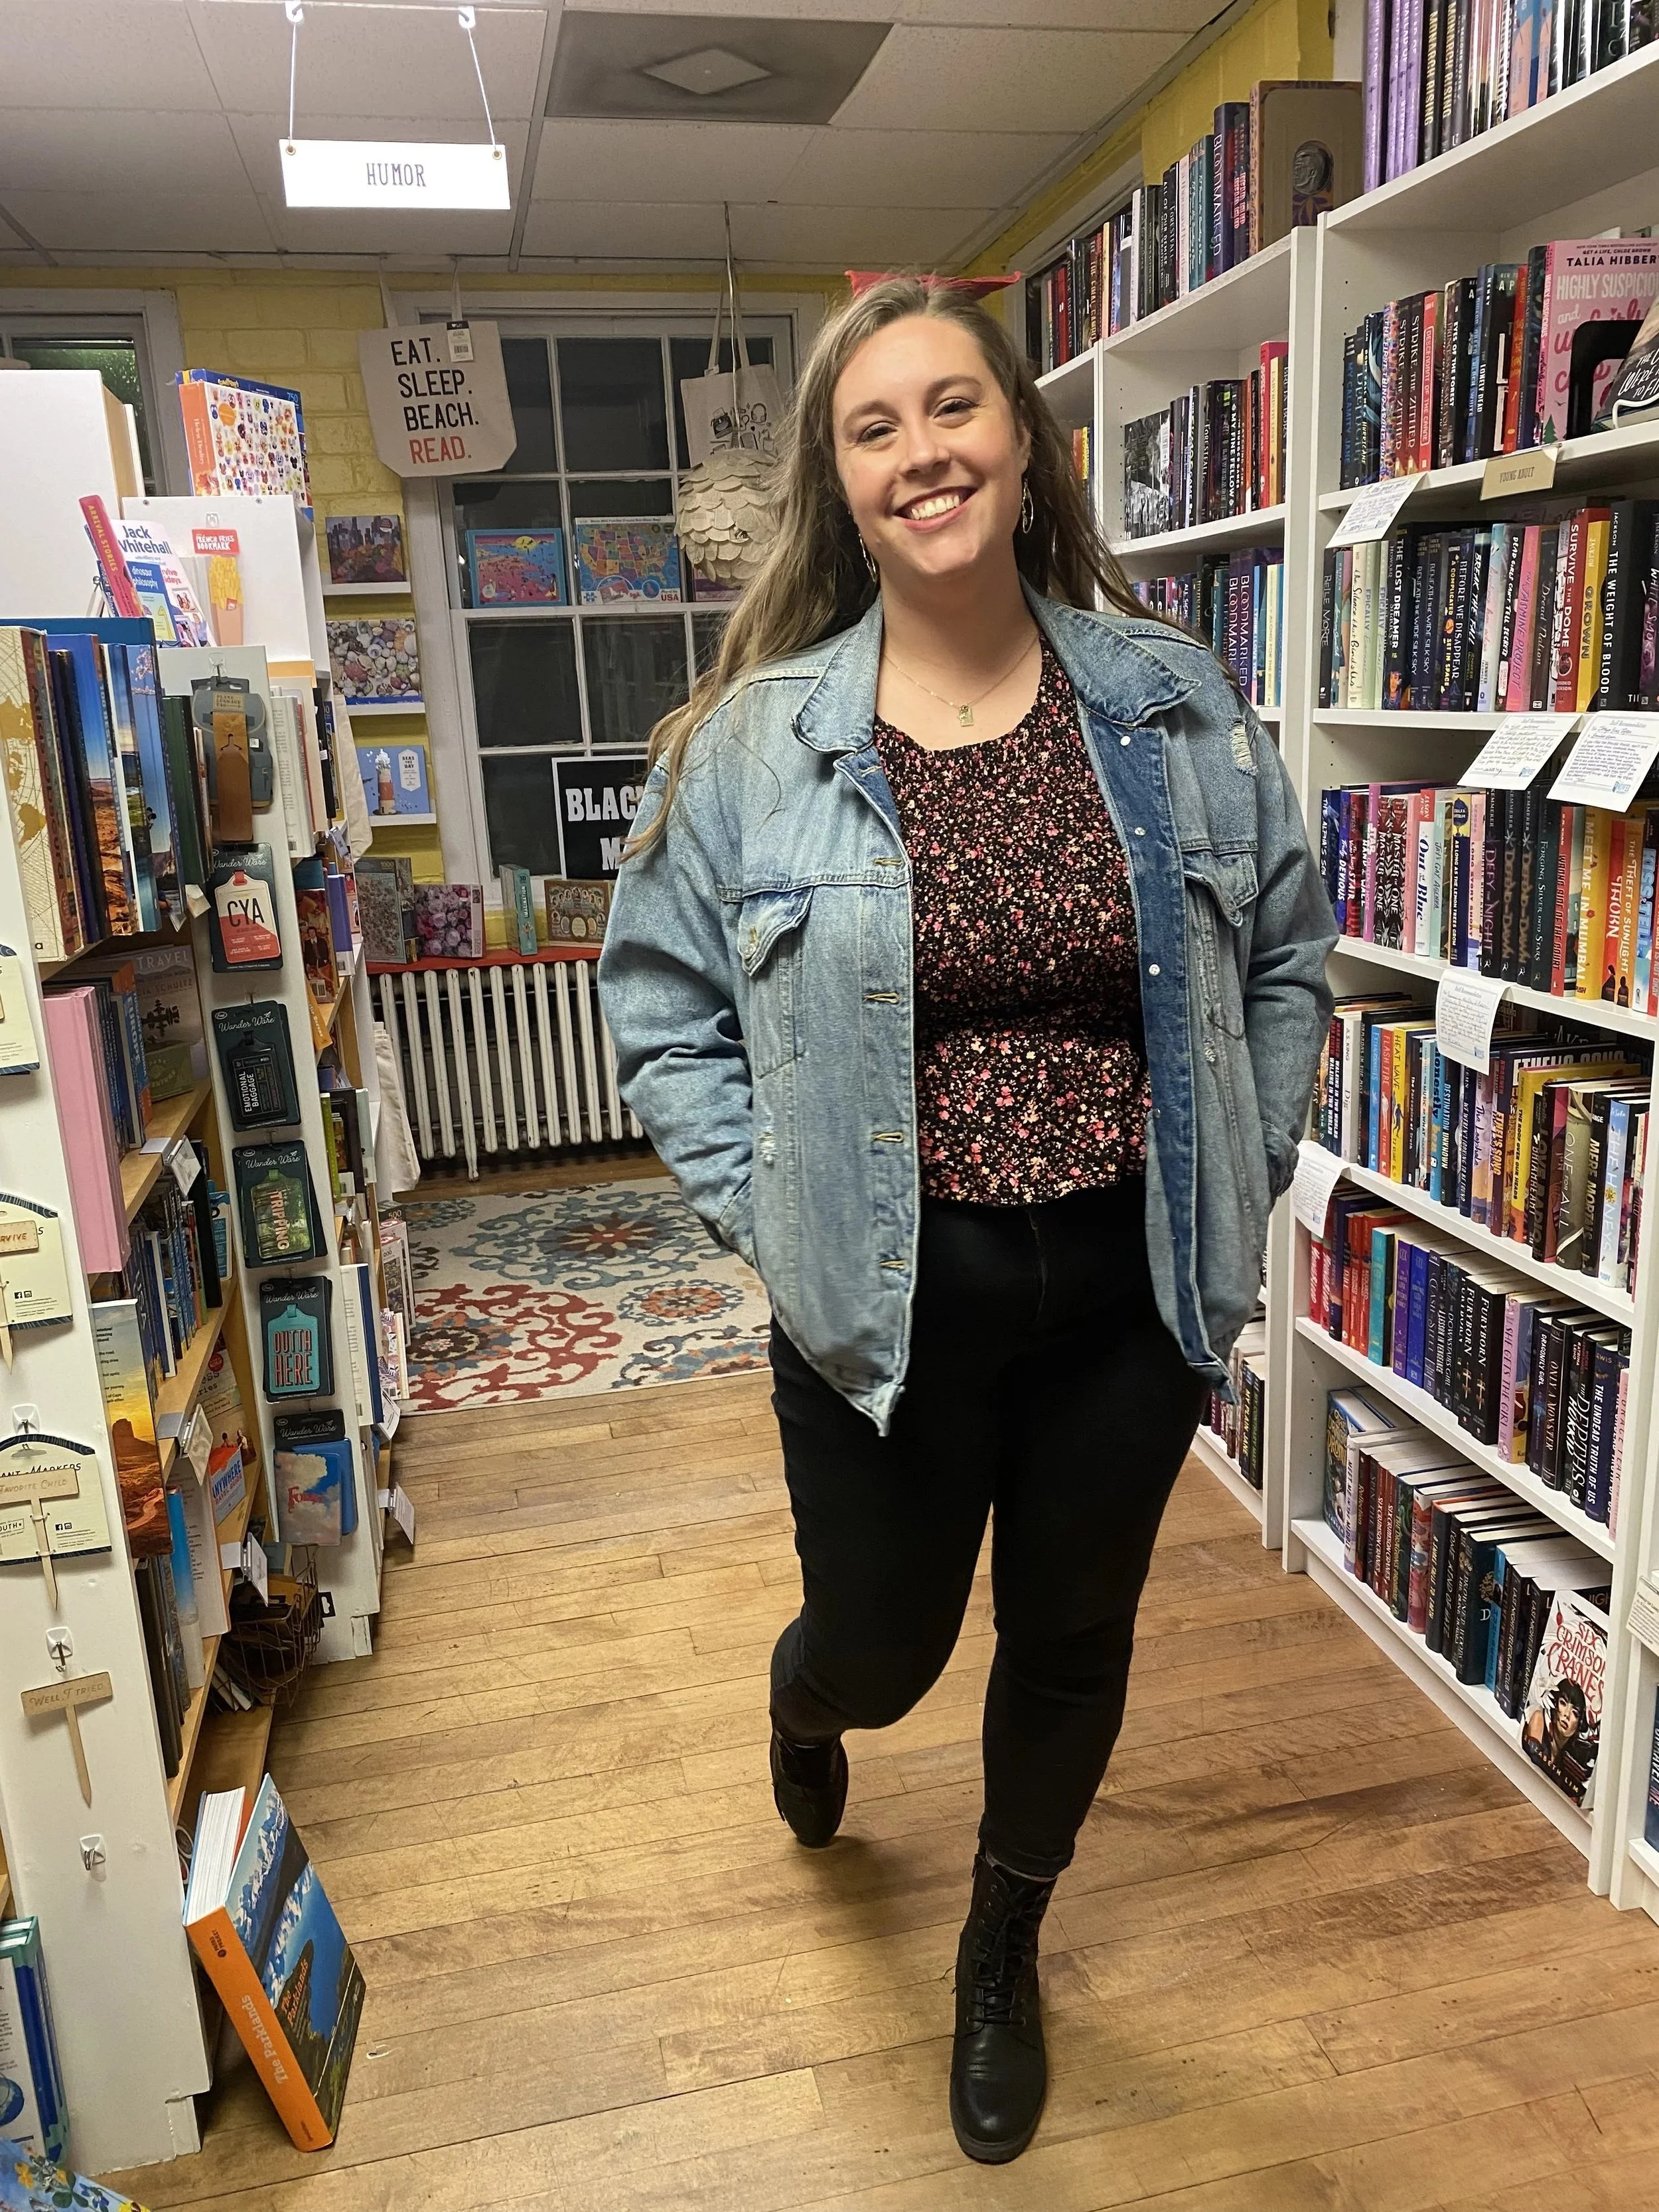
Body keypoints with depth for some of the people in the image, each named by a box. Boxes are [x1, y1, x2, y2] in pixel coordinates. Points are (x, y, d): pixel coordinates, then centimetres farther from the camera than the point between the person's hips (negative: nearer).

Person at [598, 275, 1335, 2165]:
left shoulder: (1173, 701, -2)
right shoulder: (753, 743, -7)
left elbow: (1283, 961, 8)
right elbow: (660, 1011, 1)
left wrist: (1234, 1185, 2)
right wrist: (768, 1216, -6)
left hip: (1128, 1286, 3)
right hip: (888, 1302, -2)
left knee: (1074, 1640, 19)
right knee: (882, 1650, 14)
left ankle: (1004, 1954, 50)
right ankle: (806, 1702, 58)